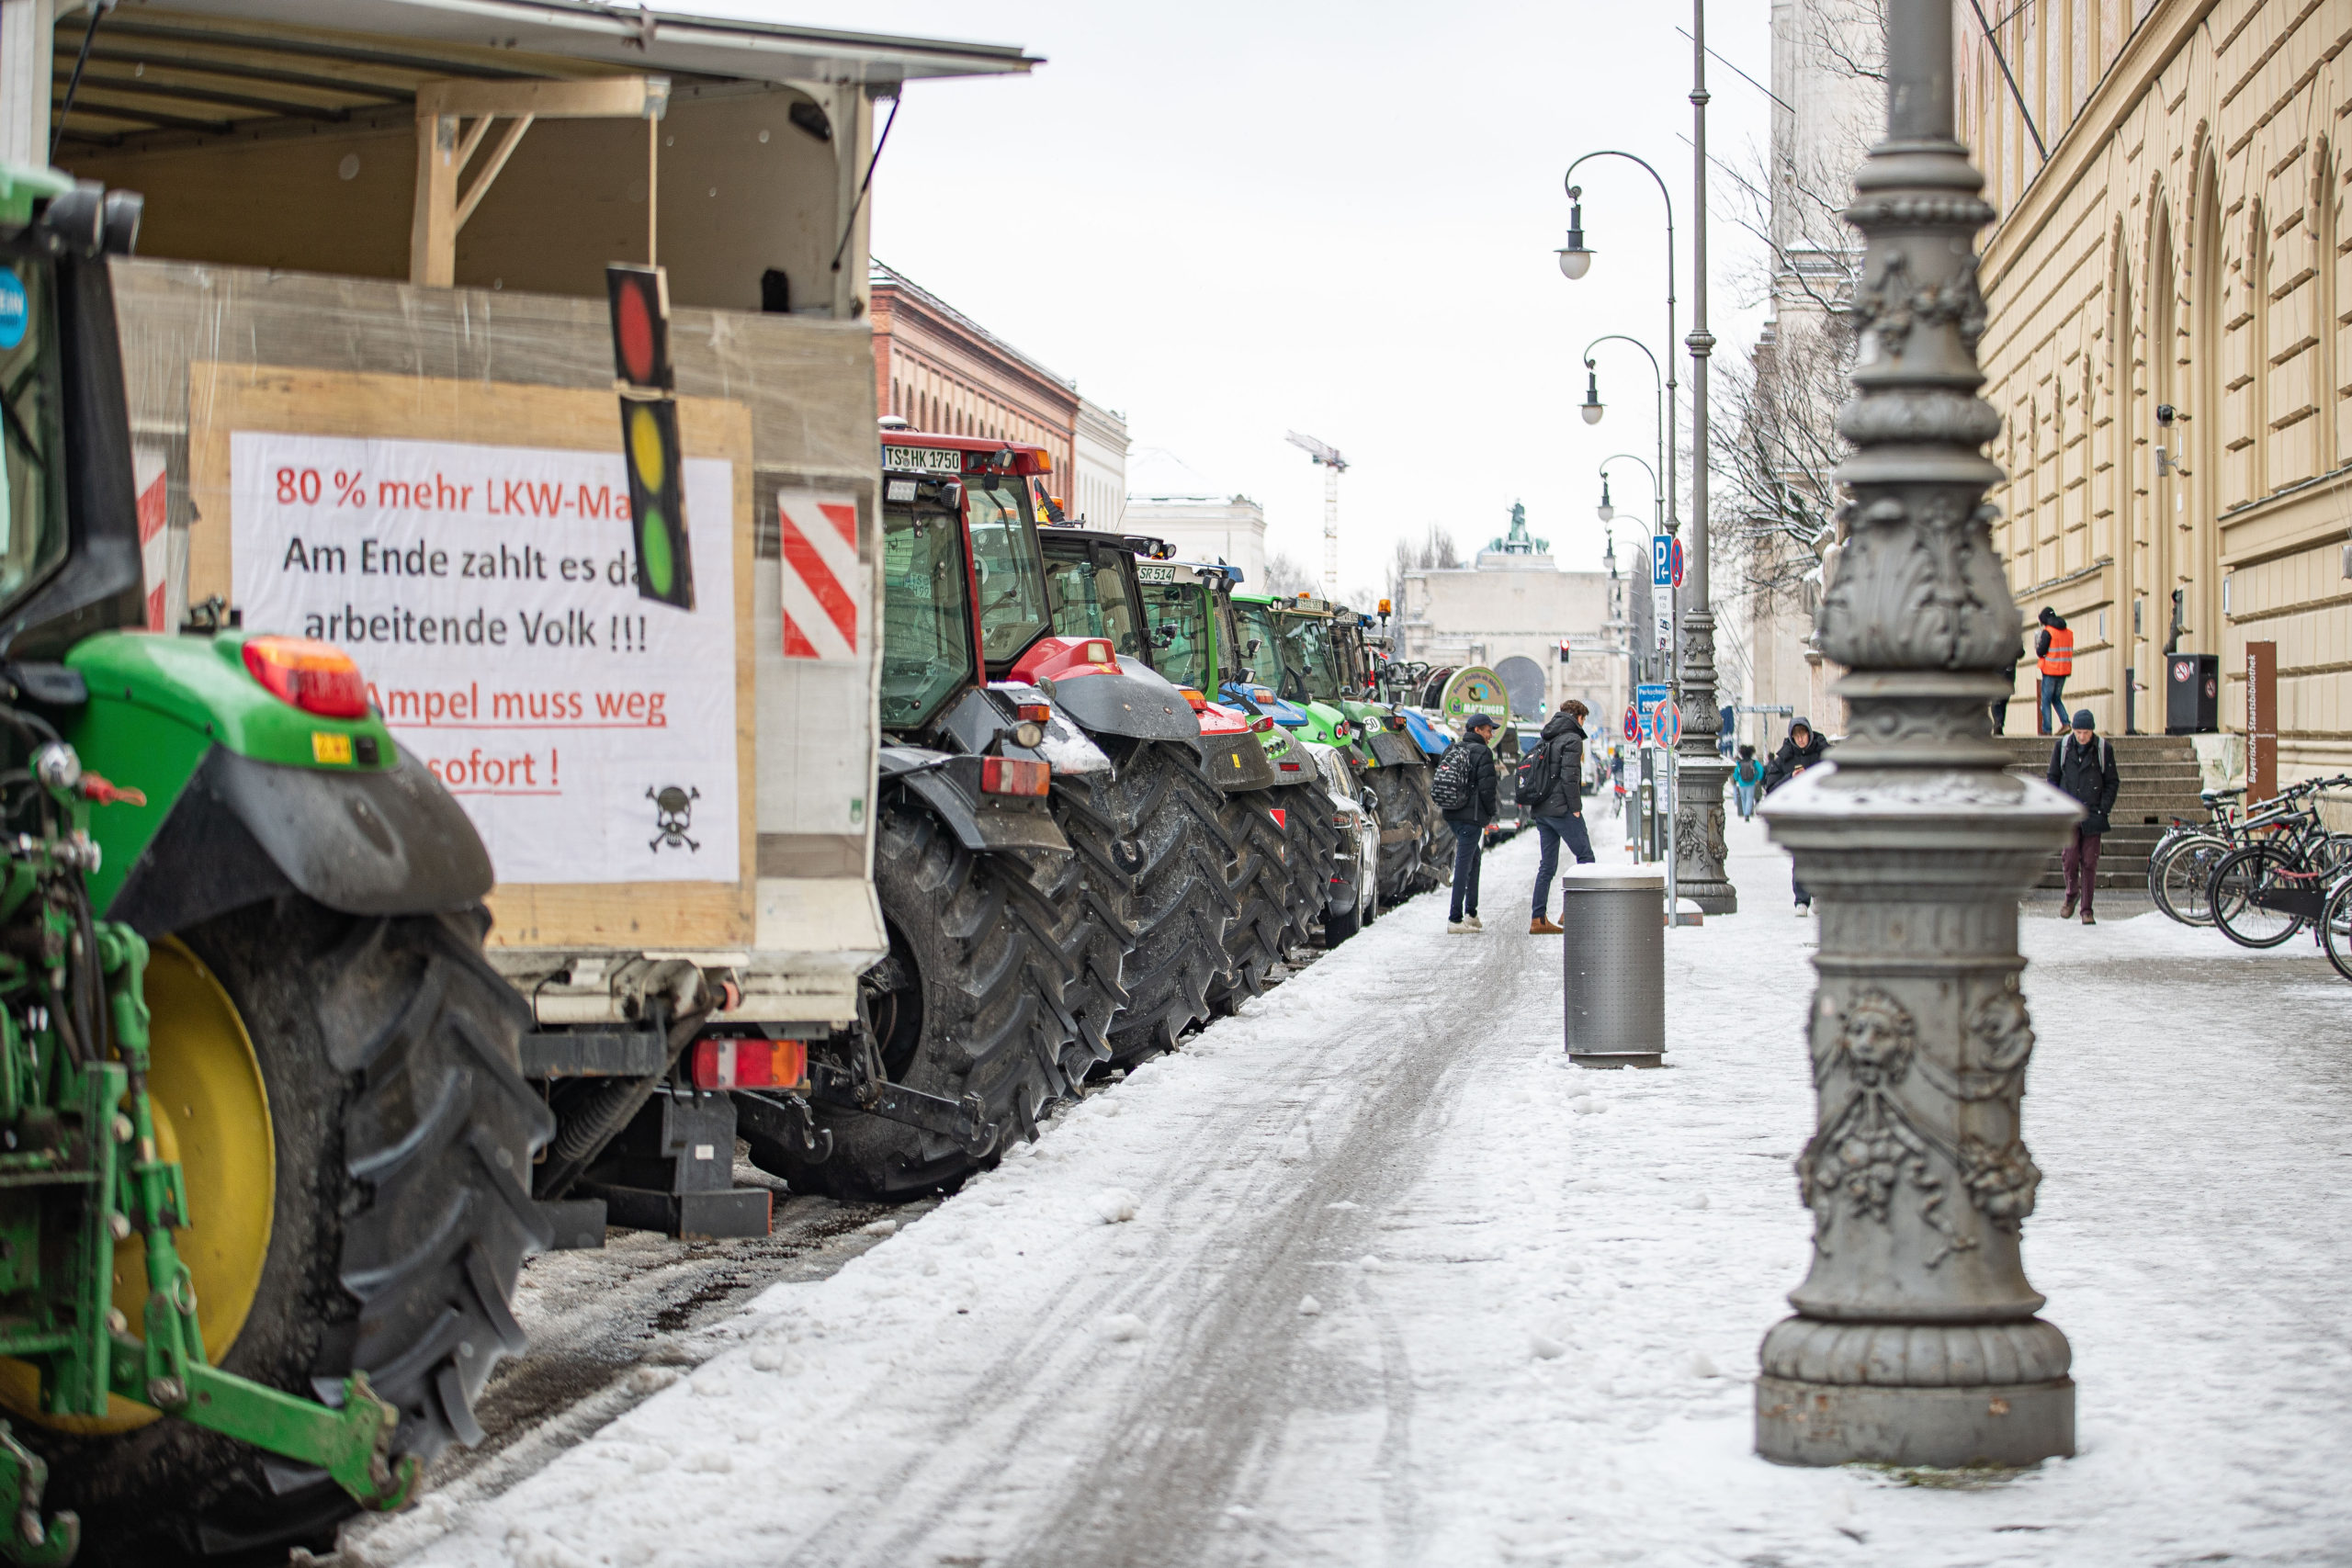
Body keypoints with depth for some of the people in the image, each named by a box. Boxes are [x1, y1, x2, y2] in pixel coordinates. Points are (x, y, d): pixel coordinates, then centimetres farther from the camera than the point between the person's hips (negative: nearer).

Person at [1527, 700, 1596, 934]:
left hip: (1540, 810, 8)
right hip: (1561, 809, -8)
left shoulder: (1543, 741, 17)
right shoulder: (1572, 739, -7)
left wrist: (1537, 804, 15)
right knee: (1585, 856, 0)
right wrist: (1575, 807, -12)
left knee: (1547, 864, 8)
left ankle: (1539, 920, 4)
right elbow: (1569, 776, -16)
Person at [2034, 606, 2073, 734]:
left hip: (2050, 670, -6)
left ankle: (2047, 730, -2)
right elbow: (2070, 650, 15)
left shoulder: (2047, 632, -10)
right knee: (2056, 698, 18)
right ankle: (2065, 722, 0)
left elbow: (2040, 652, -14)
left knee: (2046, 700, 1)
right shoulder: (2068, 631, 10)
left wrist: (2037, 648, 8)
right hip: (2065, 670, 6)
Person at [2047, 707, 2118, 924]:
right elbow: (2053, 777, 12)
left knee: (2089, 862, -2)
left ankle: (2087, 909, 5)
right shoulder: (2062, 746, 3)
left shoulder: (2104, 749, 0)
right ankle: (2071, 895, 22)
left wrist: (2104, 809, -4)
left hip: (2092, 815, -1)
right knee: (2070, 857, -6)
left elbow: (2111, 783, 6)